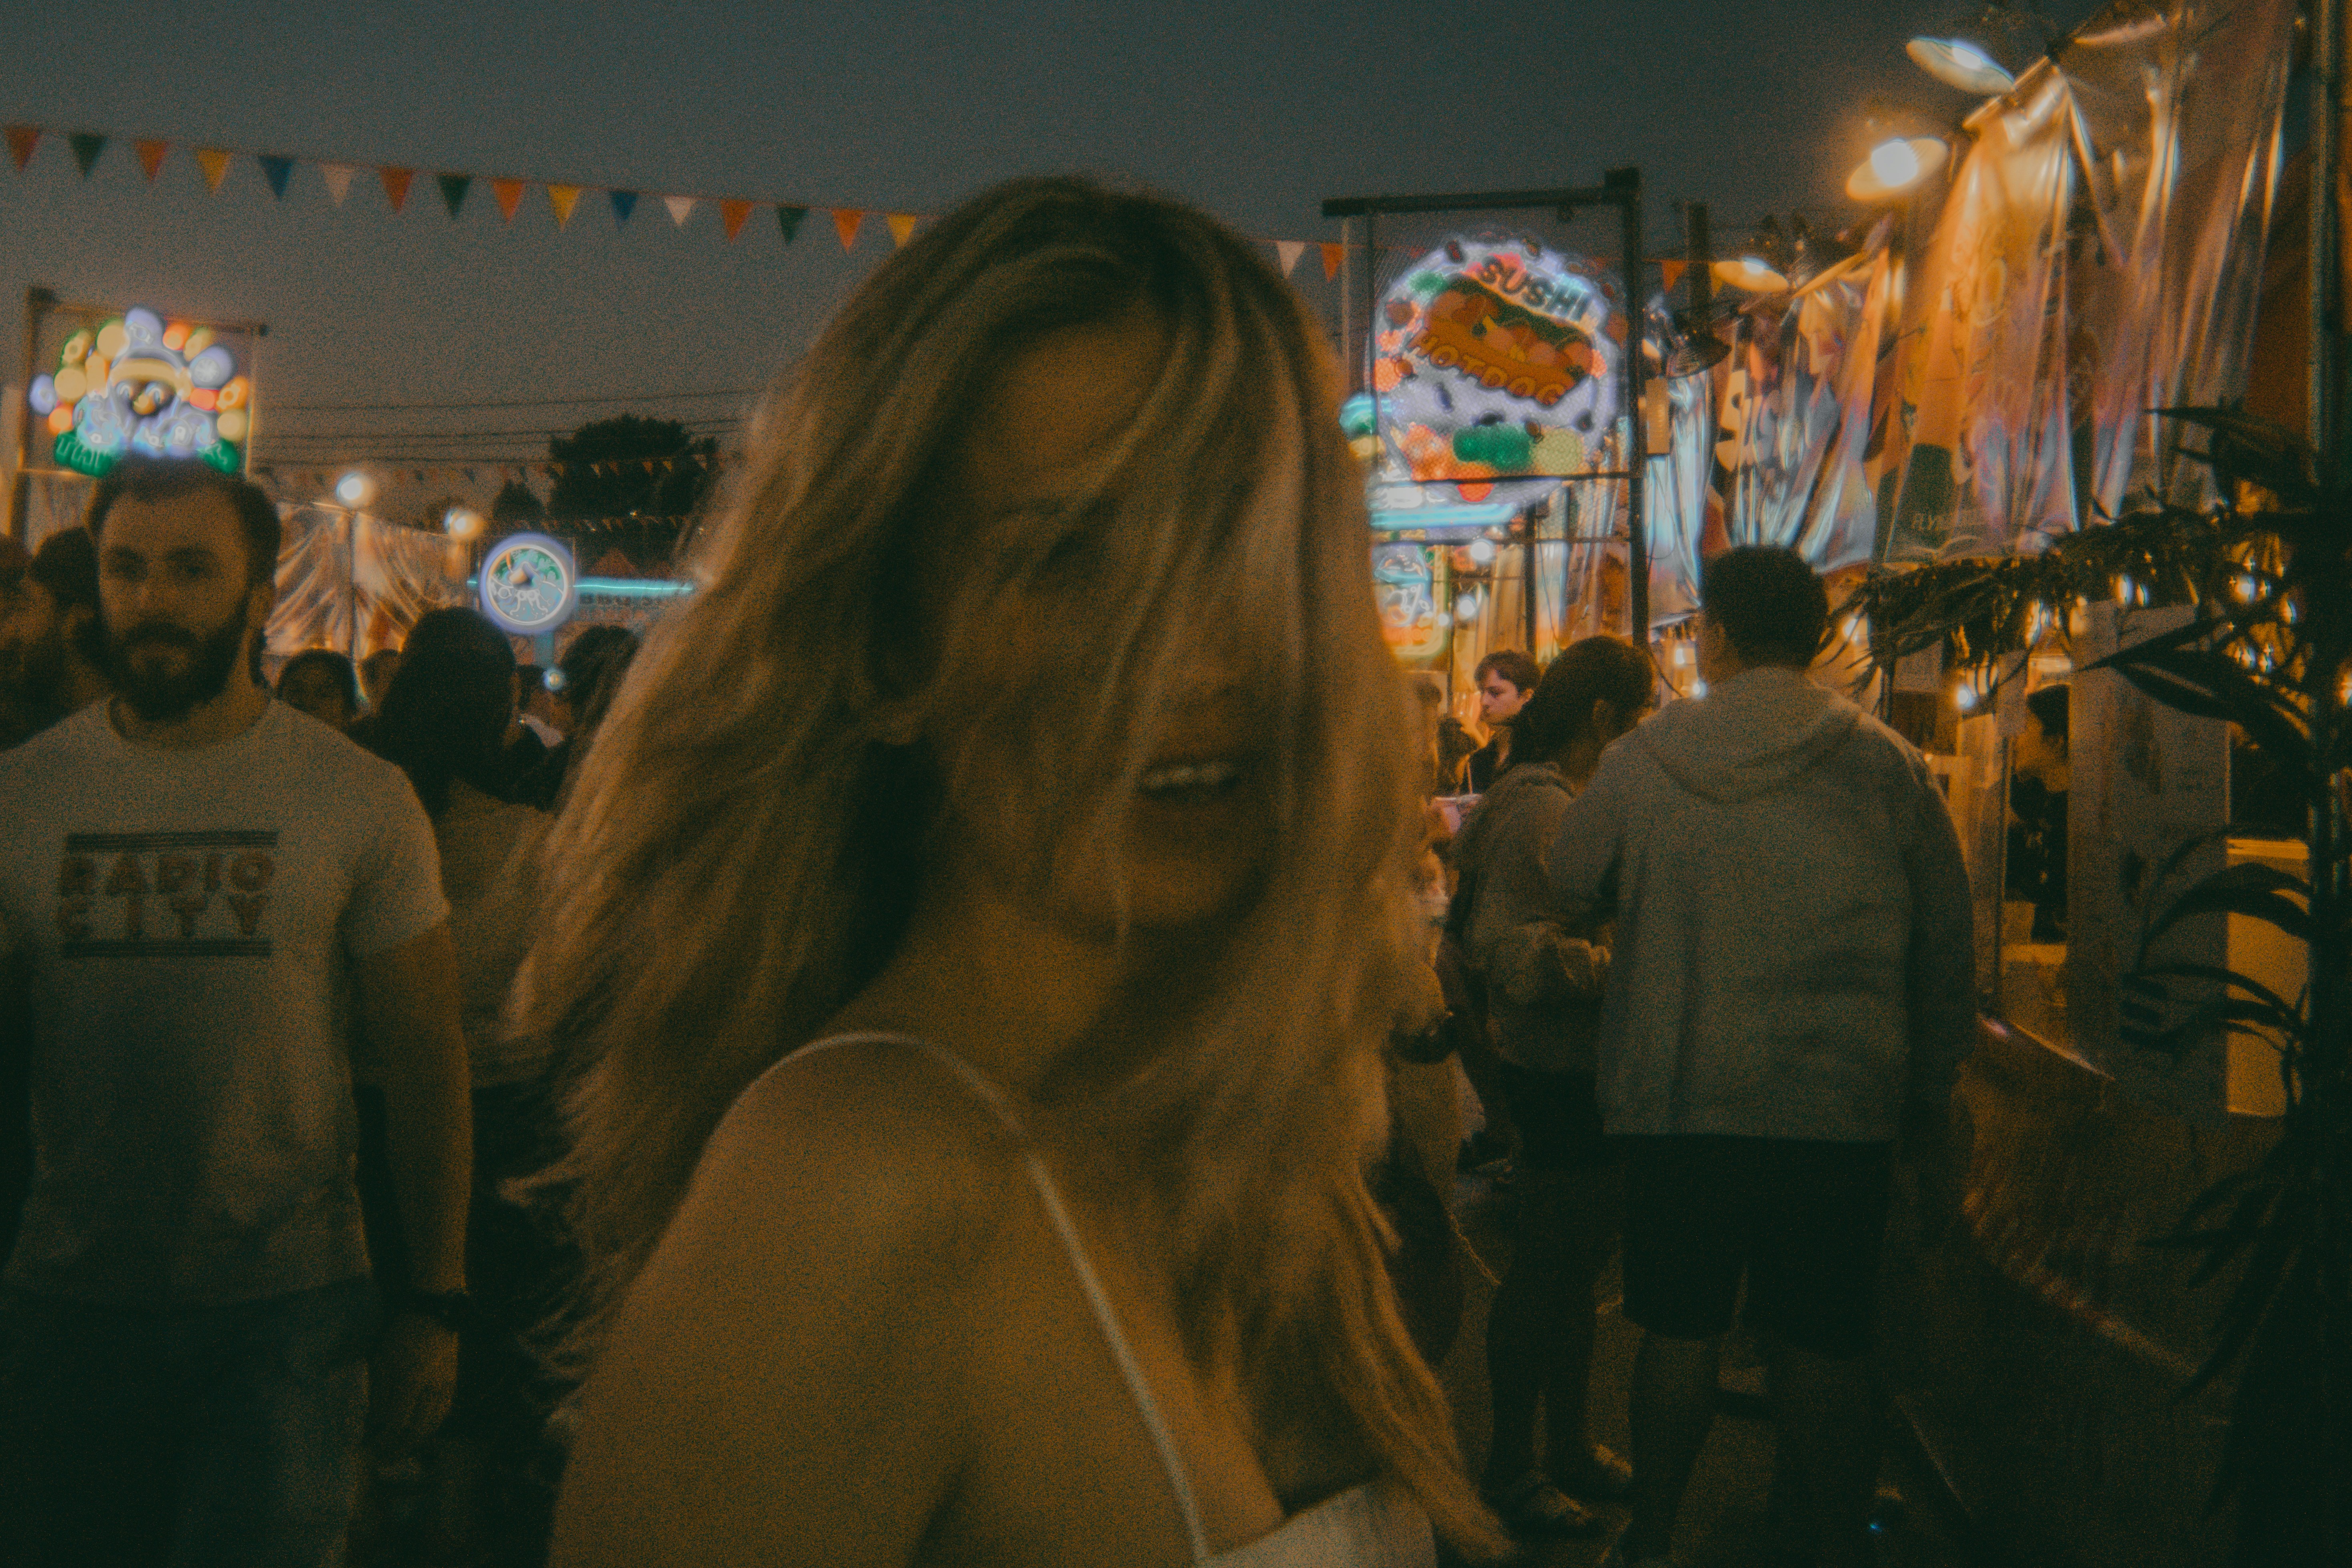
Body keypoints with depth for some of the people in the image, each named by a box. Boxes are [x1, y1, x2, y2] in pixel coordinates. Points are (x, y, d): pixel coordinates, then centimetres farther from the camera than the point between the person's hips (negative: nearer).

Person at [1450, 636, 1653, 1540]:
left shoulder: (1572, 800, 16)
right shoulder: (1539, 807, -17)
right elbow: (1506, 947, -25)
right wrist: (1621, 965, -31)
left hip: (1580, 1068, 10)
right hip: (1557, 1071, -10)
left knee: (1575, 1265, 18)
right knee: (1546, 1272, -1)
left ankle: (1569, 1445, 30)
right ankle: (1510, 1467, 11)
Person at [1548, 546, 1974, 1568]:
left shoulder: (1642, 761, -2)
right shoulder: (1891, 768, -1)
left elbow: (1565, 895, 11)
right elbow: (1946, 949, 4)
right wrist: (1930, 1099, 14)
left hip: (1679, 1100, 0)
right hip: (1842, 1107, 0)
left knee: (1679, 1330, 11)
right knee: (1823, 1345, 7)